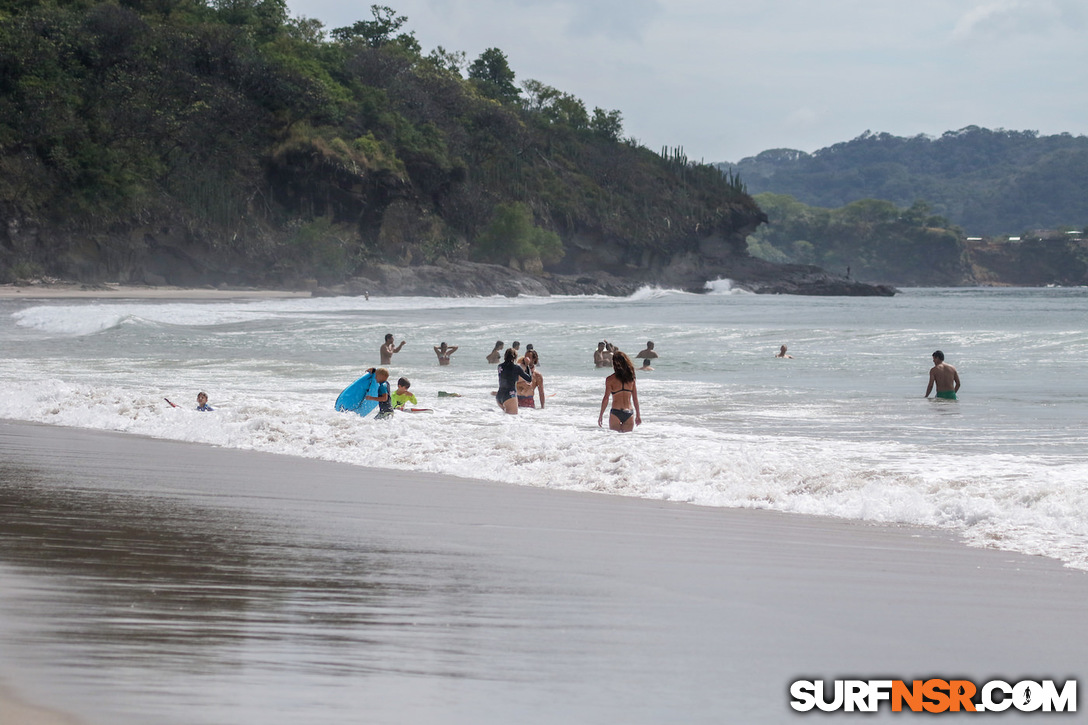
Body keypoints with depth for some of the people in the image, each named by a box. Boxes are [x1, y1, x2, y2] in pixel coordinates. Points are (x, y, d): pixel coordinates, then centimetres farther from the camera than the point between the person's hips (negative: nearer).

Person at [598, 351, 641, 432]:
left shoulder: (610, 379, -4)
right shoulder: (631, 378, 5)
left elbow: (606, 399, -5)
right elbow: (635, 399, 10)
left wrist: (601, 415, 3)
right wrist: (638, 415, 19)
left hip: (616, 412, -3)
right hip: (629, 413, 3)